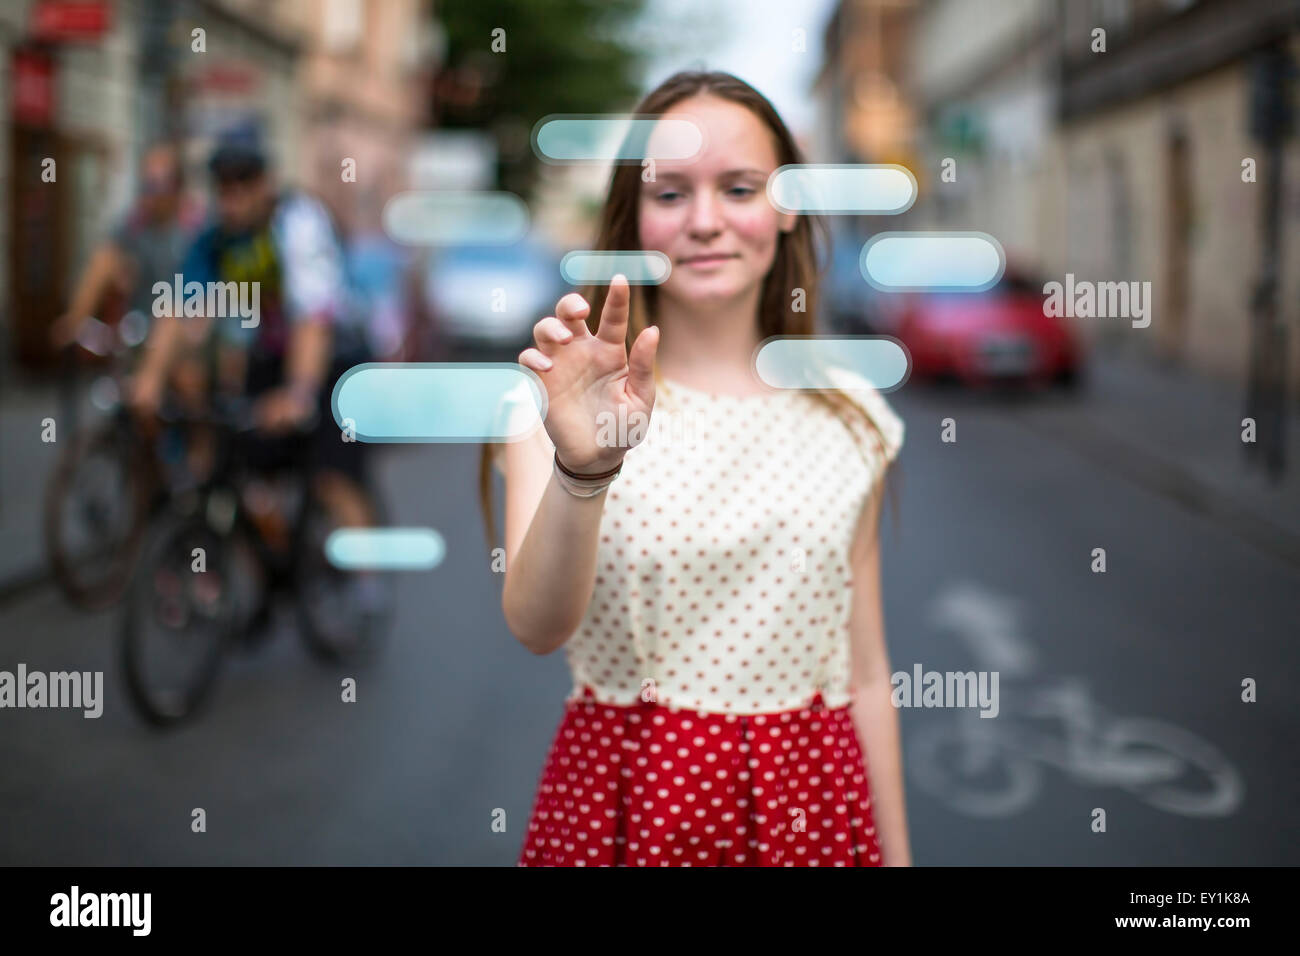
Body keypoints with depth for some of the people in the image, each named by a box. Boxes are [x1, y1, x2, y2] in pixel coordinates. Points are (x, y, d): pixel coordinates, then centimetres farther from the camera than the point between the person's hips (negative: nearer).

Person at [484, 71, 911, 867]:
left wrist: (896, 854, 8)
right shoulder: (557, 407, -7)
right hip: (624, 802, -2)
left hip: (808, 808, 3)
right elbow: (536, 626, -22)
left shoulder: (851, 422, 2)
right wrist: (584, 470, -38)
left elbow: (865, 677, 8)